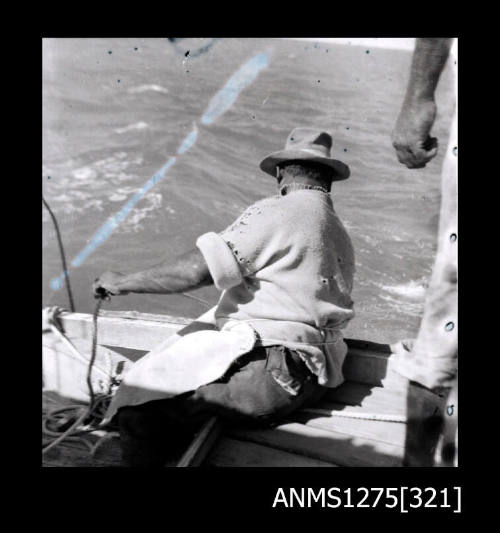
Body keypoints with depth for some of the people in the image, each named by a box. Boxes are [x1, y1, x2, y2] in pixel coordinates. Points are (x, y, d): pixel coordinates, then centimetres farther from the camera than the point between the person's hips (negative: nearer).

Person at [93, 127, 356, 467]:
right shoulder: (341, 235, 16)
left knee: (140, 400, -4)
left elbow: (195, 270, -12)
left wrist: (124, 282, 2)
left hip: (267, 371, -10)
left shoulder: (277, 213, -9)